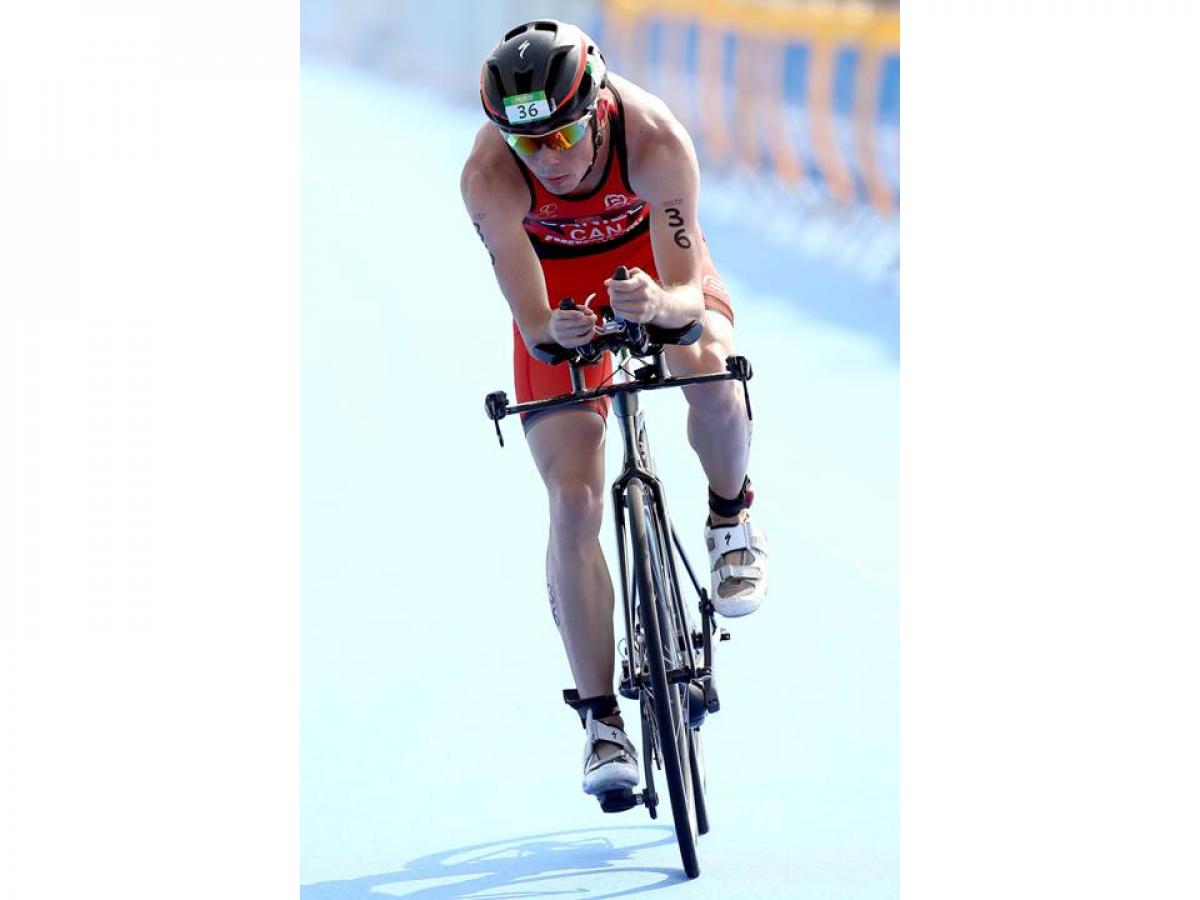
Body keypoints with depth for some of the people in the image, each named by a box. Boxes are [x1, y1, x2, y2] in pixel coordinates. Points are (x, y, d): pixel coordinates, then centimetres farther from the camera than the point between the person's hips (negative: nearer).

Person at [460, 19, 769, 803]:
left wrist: (660, 304, -57)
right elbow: (529, 318, -29)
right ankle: (602, 721, -3)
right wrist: (552, 329, -51)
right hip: (559, 283, 0)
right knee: (573, 505, -12)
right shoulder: (489, 176, -34)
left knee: (710, 366, -35)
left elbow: (689, 292, -35)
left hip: (653, 258, 0)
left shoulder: (655, 139, -36)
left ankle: (732, 517, -3)